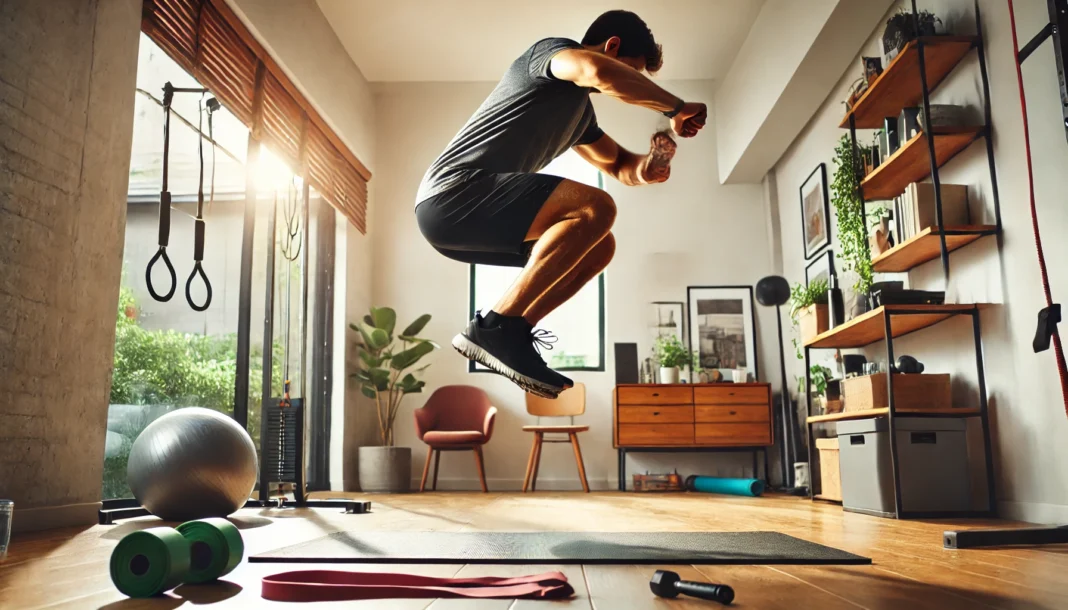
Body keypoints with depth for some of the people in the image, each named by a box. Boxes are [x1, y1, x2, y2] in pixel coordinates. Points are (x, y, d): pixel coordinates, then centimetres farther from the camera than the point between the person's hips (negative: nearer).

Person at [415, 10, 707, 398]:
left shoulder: (580, 111, 25)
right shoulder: (551, 51, 0)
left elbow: (620, 166, 32)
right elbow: (601, 73, -23)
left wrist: (649, 166, 8)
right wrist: (676, 108, -11)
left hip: (456, 214, 10)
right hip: (452, 196, -9)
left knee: (599, 245, 9)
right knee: (595, 209, -22)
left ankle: (511, 333, 0)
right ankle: (495, 328, -23)